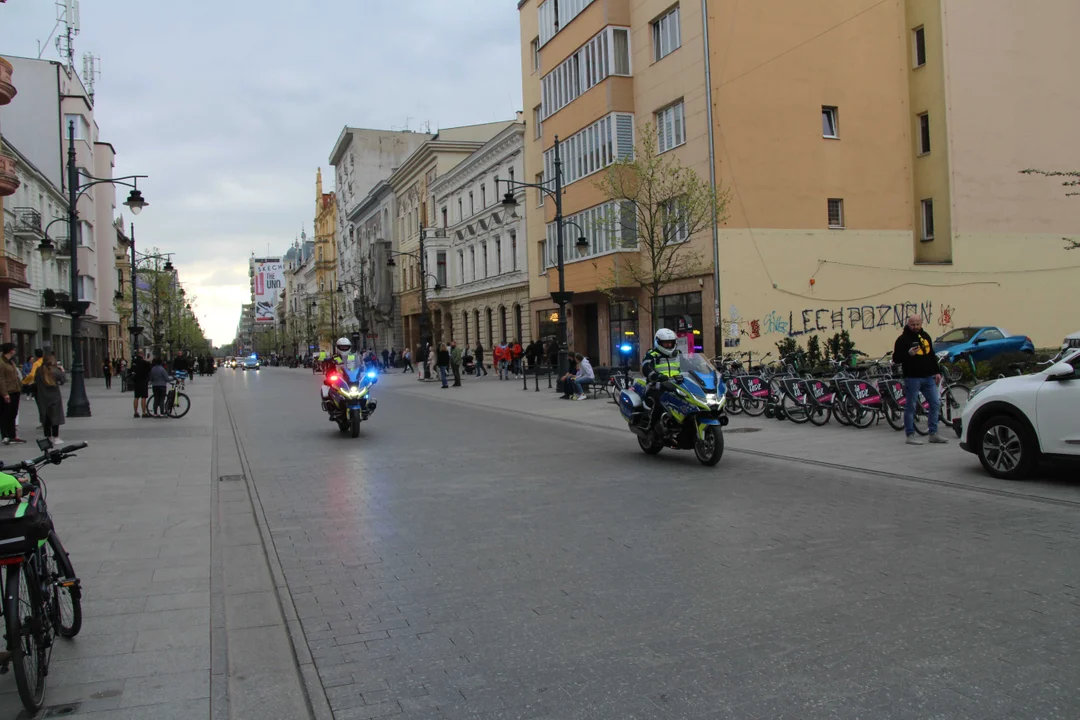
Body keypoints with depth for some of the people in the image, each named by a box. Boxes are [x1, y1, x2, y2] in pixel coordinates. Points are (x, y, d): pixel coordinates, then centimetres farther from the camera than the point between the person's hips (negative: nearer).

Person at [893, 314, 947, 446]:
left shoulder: (925, 336, 14)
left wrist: (937, 372, 18)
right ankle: (910, 435, 6)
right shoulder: (903, 339, -6)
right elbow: (896, 359, -9)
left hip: (928, 377, 6)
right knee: (910, 406, -1)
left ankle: (933, 434, 12)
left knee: (935, 404, 5)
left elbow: (932, 355, 22)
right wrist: (908, 354, -25)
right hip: (912, 378, -6)